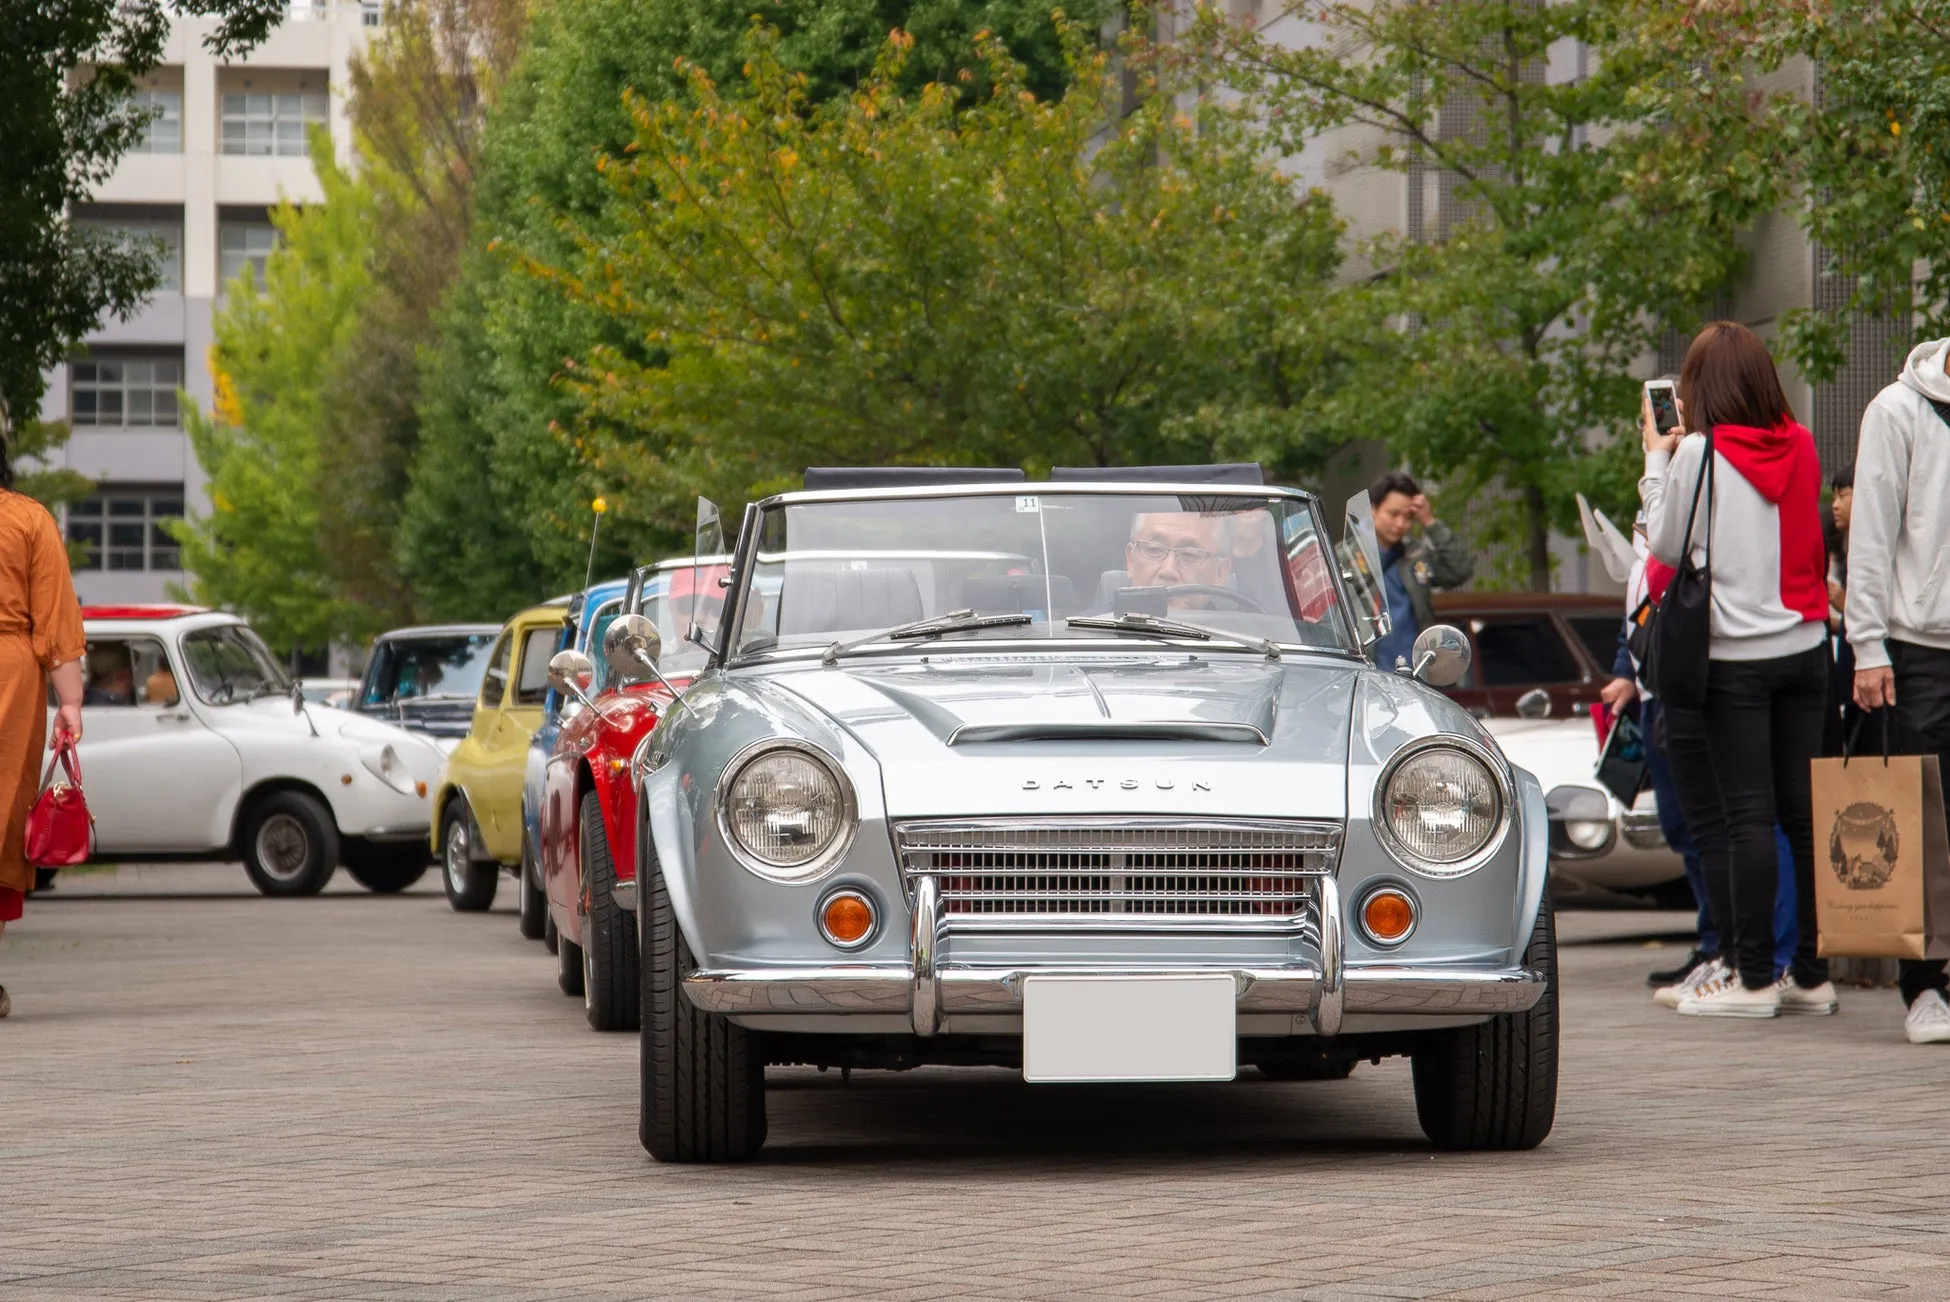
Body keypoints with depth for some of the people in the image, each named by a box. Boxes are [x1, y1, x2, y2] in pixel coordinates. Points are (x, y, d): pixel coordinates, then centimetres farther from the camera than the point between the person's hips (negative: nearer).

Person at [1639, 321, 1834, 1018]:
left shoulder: (1700, 454, -9)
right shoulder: (1799, 445, 6)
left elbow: (1667, 544, -1)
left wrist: (1658, 460, 10)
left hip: (1734, 655, -5)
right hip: (1804, 647, 5)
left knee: (1746, 816, -4)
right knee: (1805, 812, 7)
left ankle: (1753, 978, -3)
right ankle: (1812, 973, 9)